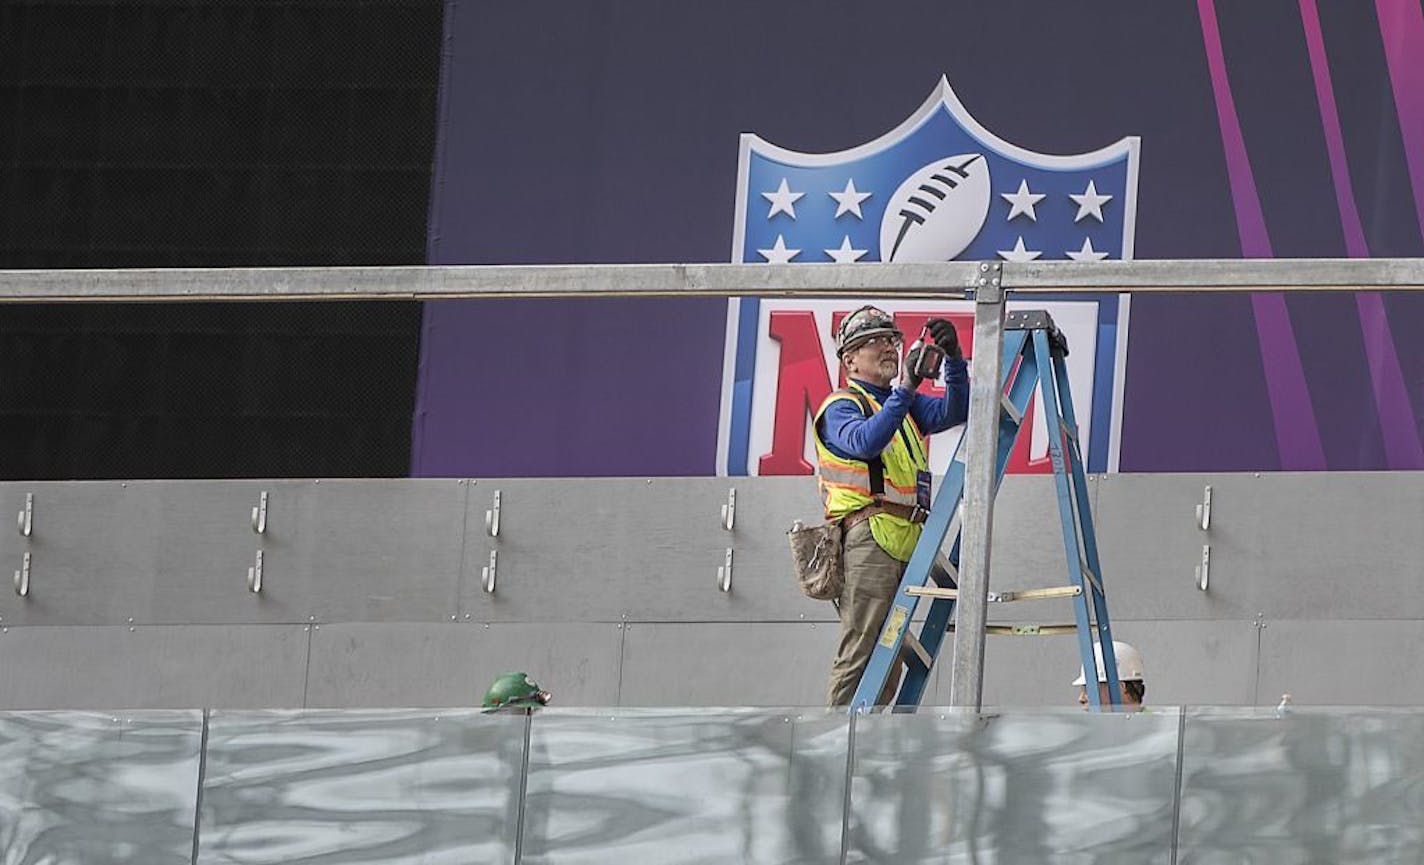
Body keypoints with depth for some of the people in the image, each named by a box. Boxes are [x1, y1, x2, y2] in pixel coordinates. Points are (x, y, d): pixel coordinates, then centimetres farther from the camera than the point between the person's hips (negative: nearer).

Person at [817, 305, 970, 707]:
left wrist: (953, 359, -3)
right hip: (869, 536, -9)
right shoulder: (841, 407, 0)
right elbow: (865, 441, -21)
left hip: (905, 545, 9)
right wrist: (905, 389, -26)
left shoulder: (903, 405, 24)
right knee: (859, 654, -15)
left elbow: (954, 411, 11)